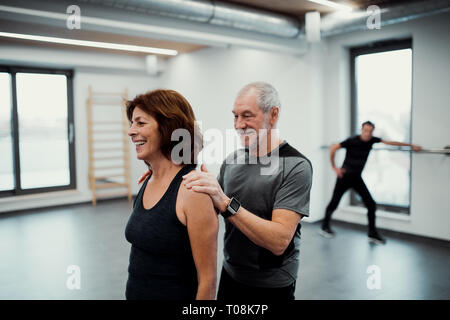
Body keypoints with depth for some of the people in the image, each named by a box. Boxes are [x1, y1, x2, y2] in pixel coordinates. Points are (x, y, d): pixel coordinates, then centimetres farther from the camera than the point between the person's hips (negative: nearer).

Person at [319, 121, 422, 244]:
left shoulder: (372, 140, -1)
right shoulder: (352, 140, -17)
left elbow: (390, 142, 9)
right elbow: (333, 148, -18)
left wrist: (411, 145, 15)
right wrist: (334, 167, -15)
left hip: (357, 178, 5)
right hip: (345, 176, -5)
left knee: (371, 204, -2)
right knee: (334, 203, 2)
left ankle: (372, 234, 11)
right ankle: (324, 227, 23)